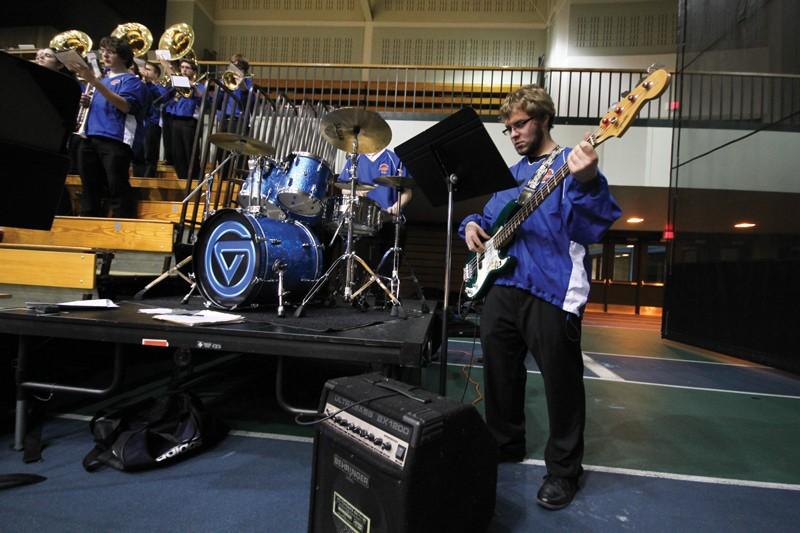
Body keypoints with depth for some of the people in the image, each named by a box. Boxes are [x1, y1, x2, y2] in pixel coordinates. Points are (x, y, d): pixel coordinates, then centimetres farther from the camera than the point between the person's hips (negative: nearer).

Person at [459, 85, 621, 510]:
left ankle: (563, 469, 22)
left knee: (561, 381, 3)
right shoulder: (511, 173, 20)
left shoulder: (570, 163, -1)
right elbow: (489, 218, 28)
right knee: (499, 370, 15)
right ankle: (505, 444, 36)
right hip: (501, 284, 7)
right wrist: (472, 225, 5)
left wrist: (587, 182, -36)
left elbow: (595, 225, -17)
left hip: (552, 289, -7)